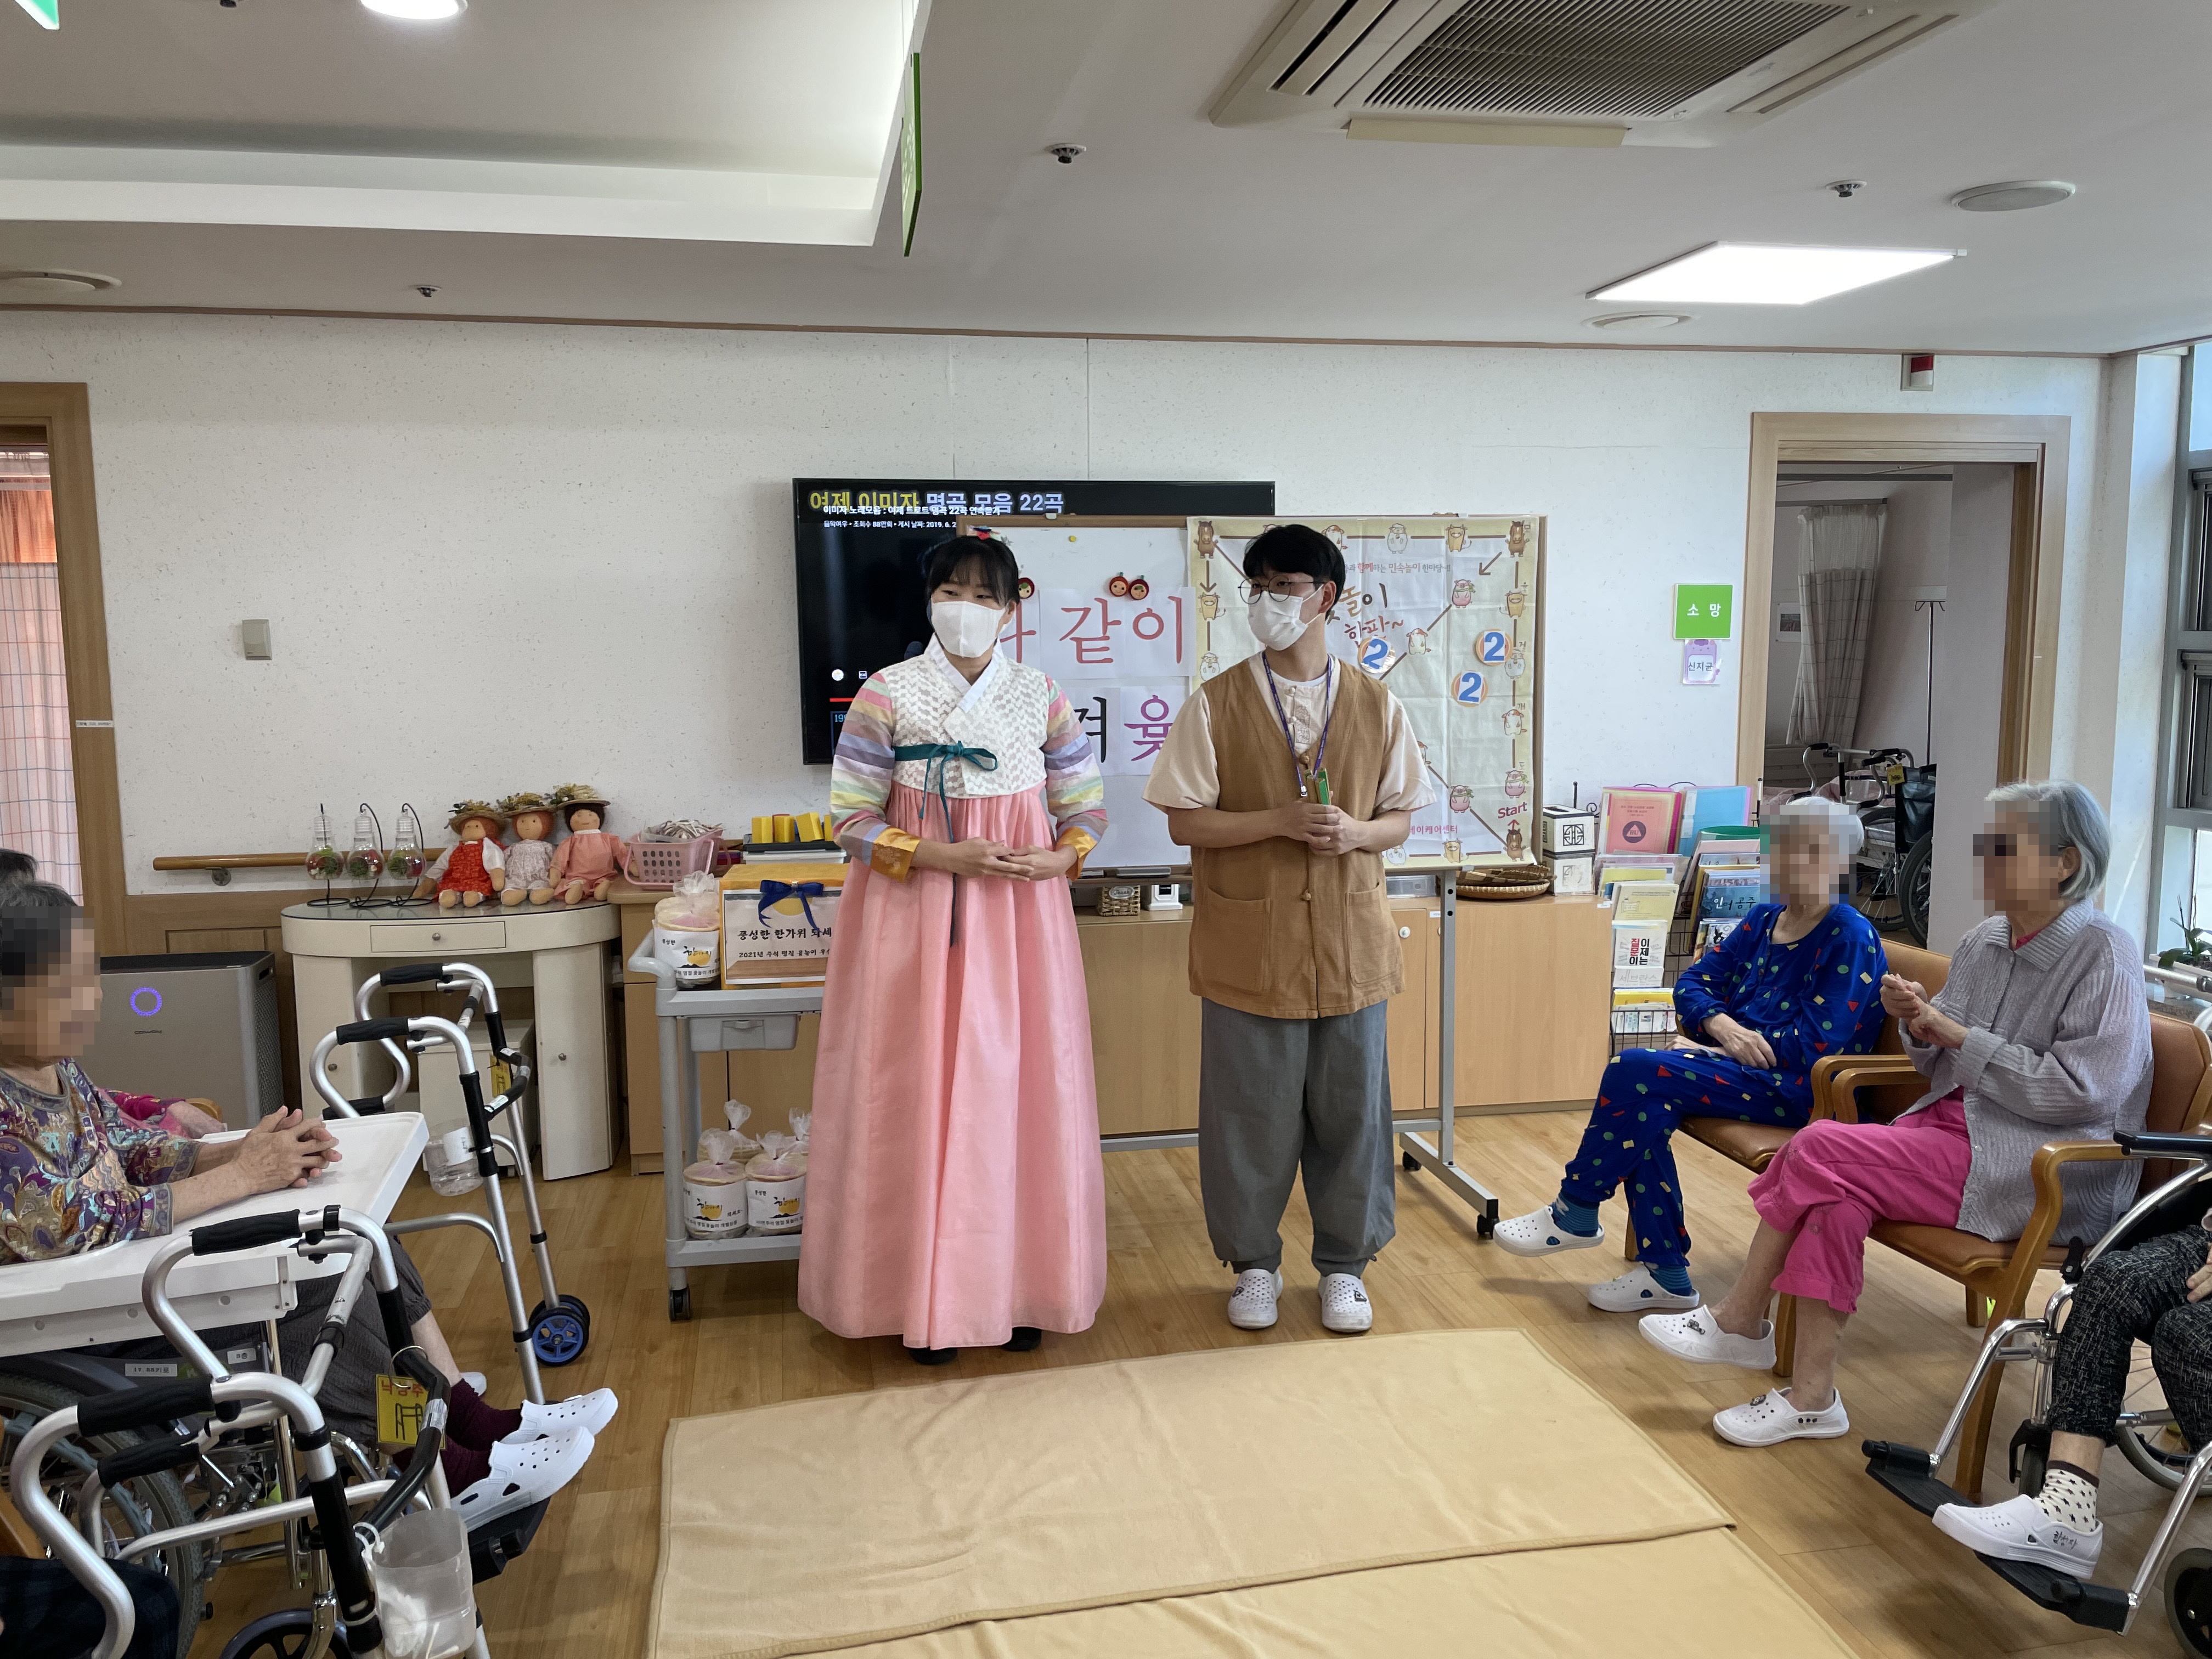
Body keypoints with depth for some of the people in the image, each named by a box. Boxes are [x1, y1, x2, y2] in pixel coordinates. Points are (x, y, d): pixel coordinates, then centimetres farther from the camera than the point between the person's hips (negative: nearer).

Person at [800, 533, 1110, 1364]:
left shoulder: (1041, 695, 5)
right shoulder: (887, 693, -2)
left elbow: (1086, 804, 11)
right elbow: (852, 817, -4)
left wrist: (1059, 858, -9)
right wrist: (943, 855, -16)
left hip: (1020, 917, 2)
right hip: (917, 918, -2)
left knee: (1020, 1092, 5)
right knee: (922, 1095, 1)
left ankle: (1017, 1288, 20)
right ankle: (929, 1299, 15)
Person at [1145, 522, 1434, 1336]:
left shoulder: (1376, 705, 4)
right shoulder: (1216, 704, -2)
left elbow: (1400, 818, 9)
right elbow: (1184, 821, -5)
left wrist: (1356, 831, -13)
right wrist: (1279, 820, -18)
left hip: (1349, 942, 2)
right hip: (1249, 946, -2)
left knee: (1350, 1108, 10)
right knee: (1249, 1110, 7)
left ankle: (1344, 1264, 28)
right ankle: (1253, 1262, 26)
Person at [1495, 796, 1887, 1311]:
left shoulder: (1852, 938, -7)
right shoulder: (1762, 920, 15)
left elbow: (1817, 1043, -16)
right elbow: (1693, 982, 11)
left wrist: (1714, 1051, -12)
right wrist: (1720, 1023, -12)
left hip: (1799, 1089, -7)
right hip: (1742, 1067, 7)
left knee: (1638, 1071, -23)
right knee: (1642, 1109, -22)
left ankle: (1576, 1213, -6)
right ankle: (1664, 1272, -14)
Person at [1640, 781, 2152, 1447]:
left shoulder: (2102, 955, -10)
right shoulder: (1983, 942, 11)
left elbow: (2080, 1091, -18)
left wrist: (1961, 1036, -16)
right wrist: (1919, 1025, -5)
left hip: (2032, 1168, -7)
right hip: (1953, 1127, 7)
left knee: (1821, 1148, -22)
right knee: (1839, 1197, -21)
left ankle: (1738, 1322, -8)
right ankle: (1812, 1396, -15)